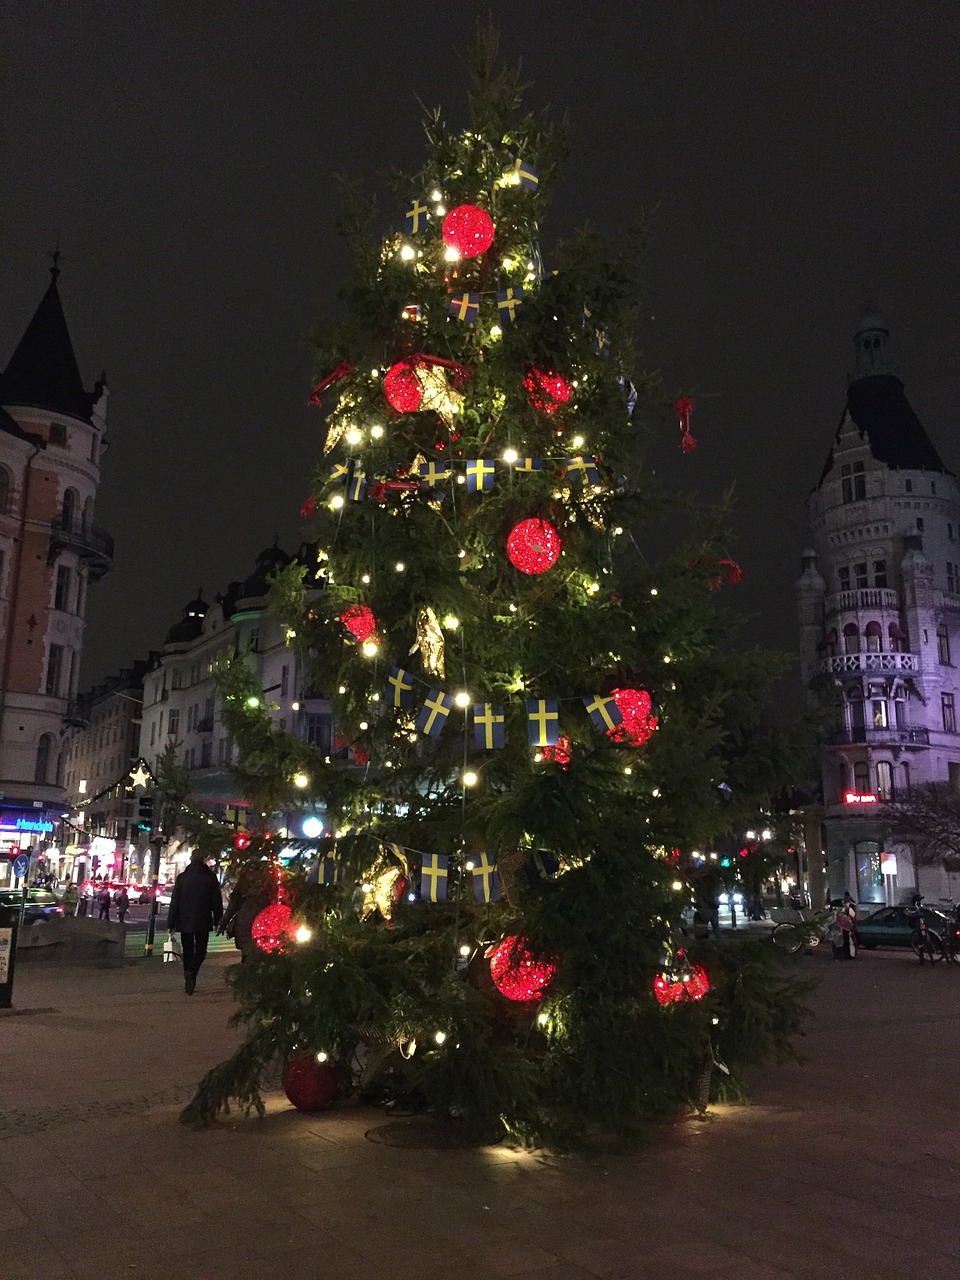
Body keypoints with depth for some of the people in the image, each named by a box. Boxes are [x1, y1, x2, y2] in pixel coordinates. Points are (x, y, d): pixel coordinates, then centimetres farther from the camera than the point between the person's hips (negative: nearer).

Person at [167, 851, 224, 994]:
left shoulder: (181, 878, -2)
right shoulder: (211, 877, -5)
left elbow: (174, 902, -2)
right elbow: (217, 902, -1)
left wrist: (170, 924, 2)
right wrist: (217, 922, 8)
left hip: (185, 922, 1)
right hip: (203, 922, -1)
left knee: (188, 952, 13)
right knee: (200, 951, 8)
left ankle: (189, 982, 13)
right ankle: (191, 972, -19)